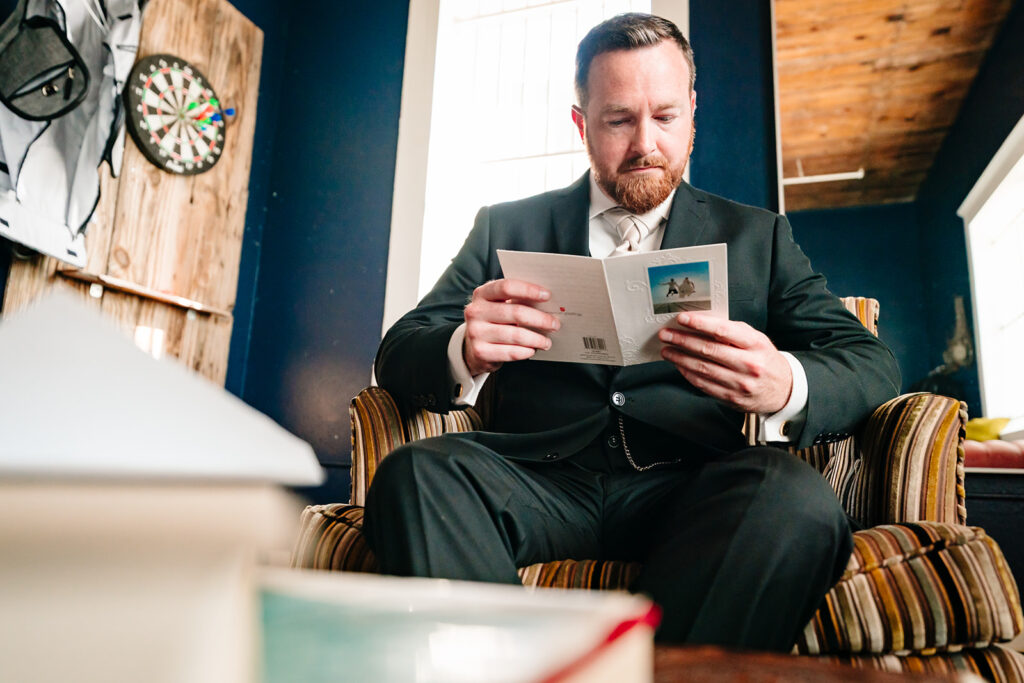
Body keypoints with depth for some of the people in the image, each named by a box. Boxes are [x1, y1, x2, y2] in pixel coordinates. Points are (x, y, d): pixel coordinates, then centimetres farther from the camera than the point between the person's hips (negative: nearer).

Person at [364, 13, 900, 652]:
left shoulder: (757, 236, 17)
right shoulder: (506, 228, 15)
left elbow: (872, 362, 8)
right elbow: (398, 354, 8)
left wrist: (786, 386, -18)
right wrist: (462, 354, -18)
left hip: (688, 487, 1)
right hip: (541, 479, 0)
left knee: (799, 498, -30)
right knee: (413, 475, -28)